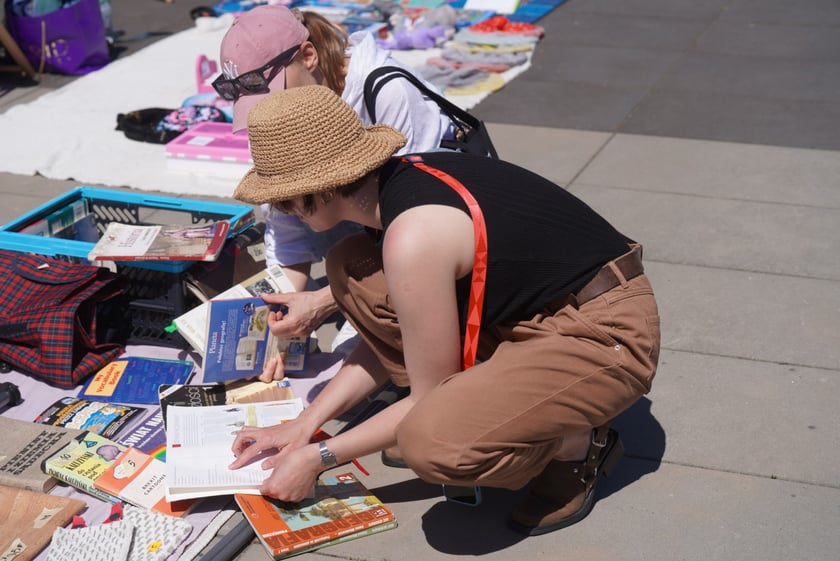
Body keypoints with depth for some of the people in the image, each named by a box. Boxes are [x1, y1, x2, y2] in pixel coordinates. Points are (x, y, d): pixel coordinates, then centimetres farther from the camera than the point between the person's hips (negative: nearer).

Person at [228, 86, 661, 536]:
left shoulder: (413, 238, -28)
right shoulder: (398, 179, -1)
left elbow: (429, 396, -17)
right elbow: (389, 330, 9)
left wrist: (319, 457, -8)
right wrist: (305, 424, 6)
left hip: (607, 334, -9)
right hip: (535, 310, 9)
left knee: (431, 443, -33)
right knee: (349, 266, 1)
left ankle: (578, 443, -3)